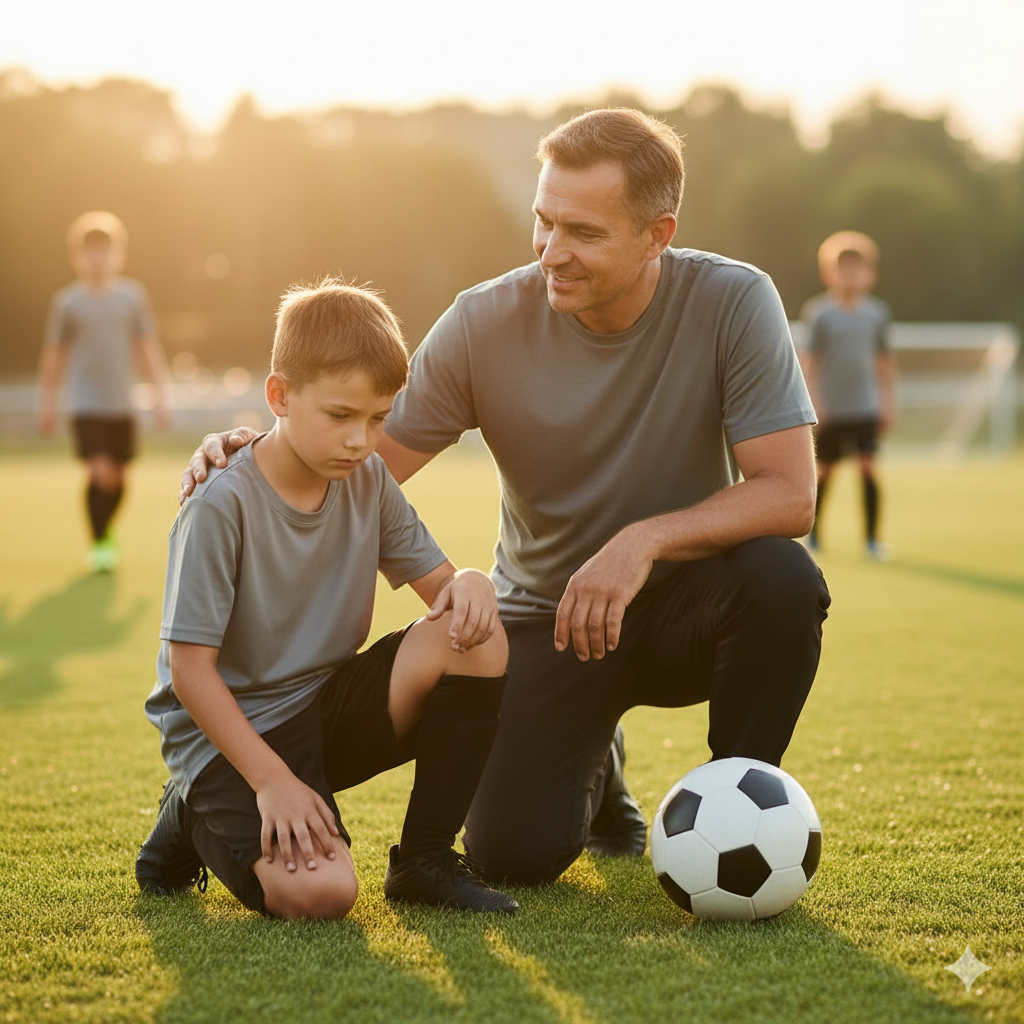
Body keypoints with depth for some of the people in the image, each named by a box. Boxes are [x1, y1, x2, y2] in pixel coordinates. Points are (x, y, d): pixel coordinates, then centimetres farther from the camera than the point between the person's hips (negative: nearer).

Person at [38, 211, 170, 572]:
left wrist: (160, 393, 2)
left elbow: (149, 347, 7)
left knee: (118, 478, 10)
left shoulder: (133, 295, 4)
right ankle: (99, 543, -2)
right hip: (86, 404, -3)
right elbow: (53, 354, 6)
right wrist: (47, 402, 8)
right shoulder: (66, 301, -1)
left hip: (122, 404, 3)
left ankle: (106, 533, 35)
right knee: (100, 472, -16)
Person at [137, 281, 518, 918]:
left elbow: (437, 582, 6)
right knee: (320, 893, -30)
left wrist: (469, 584, -19)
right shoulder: (222, 505, -19)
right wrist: (272, 780, -23)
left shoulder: (368, 480, 0)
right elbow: (190, 669, -18)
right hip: (231, 730, -6)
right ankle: (192, 824, 4)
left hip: (330, 706, 6)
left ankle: (425, 859, -5)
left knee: (476, 640, -18)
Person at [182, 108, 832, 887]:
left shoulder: (732, 302, -17)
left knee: (782, 577, -34)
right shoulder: (485, 325, -13)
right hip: (546, 617, 1)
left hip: (682, 604, 0)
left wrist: (646, 540, -35)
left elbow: (789, 494, -21)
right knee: (511, 856, -15)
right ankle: (593, 769, 25)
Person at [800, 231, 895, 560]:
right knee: (824, 470, 7)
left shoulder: (877, 313, 5)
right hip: (830, 409, -1)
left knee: (867, 466, -9)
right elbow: (809, 360, -4)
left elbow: (884, 360, 13)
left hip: (865, 408, 1)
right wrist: (813, 402, -11)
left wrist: (888, 401, 10)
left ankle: (871, 538, -3)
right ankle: (813, 532, 26)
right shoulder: (821, 314, -4)